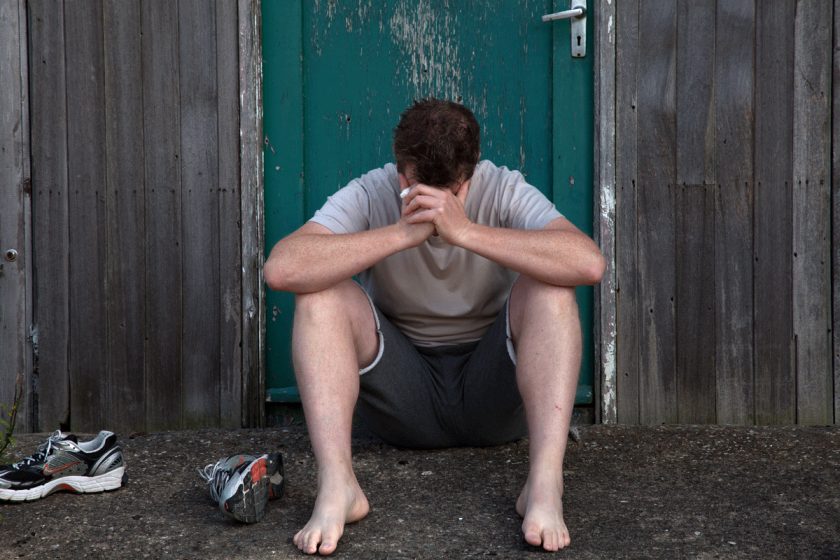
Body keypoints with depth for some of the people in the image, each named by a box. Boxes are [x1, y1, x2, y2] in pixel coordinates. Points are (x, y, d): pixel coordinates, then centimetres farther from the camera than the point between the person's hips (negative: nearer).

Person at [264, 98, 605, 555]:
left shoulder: (504, 191, -12)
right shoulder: (369, 195, -12)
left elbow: (589, 263, -32)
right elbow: (281, 268, -30)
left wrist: (466, 231, -36)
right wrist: (403, 233, -34)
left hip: (493, 392, 0)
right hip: (402, 394, 1)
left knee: (547, 288, -25)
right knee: (321, 294, -22)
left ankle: (545, 486, -34)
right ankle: (337, 487, -32)